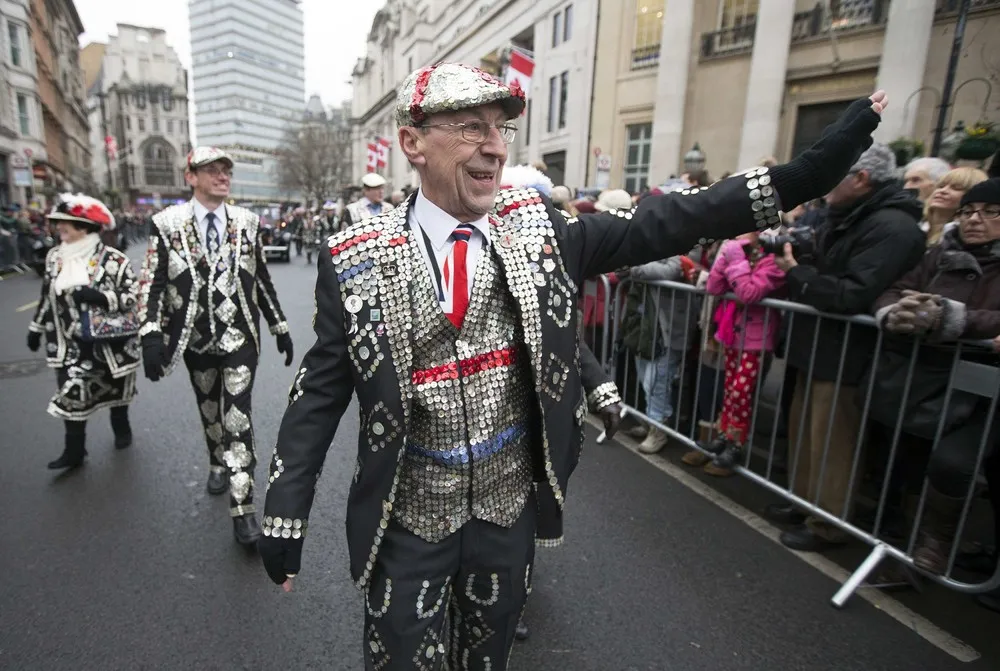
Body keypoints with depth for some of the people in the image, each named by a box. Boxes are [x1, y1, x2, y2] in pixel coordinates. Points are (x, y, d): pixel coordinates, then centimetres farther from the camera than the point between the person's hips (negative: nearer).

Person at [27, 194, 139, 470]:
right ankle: (74, 451, 9)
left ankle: (121, 428, 38)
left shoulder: (113, 259, -13)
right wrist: (36, 328, 17)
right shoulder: (54, 256, 4)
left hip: (110, 339, -3)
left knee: (116, 387, 14)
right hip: (71, 342, 4)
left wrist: (100, 297, -28)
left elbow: (132, 296, -14)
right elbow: (47, 296, 15)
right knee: (71, 393, -1)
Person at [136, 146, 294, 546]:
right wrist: (151, 334, -16)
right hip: (196, 340, 1)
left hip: (240, 338, -1)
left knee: (237, 418, -6)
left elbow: (262, 279, 5)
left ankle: (242, 509, -1)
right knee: (210, 412, 19)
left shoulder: (246, 222, 1)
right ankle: (218, 463, 47)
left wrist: (279, 327, 5)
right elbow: (152, 283, -4)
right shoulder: (168, 224, -3)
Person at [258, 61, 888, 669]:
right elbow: (320, 391, -8)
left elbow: (661, 225, -8)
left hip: (510, 507, 2)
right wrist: (286, 515, -7)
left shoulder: (537, 228, -8)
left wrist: (807, 172, -14)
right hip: (408, 518, -1)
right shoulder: (357, 258, -13)